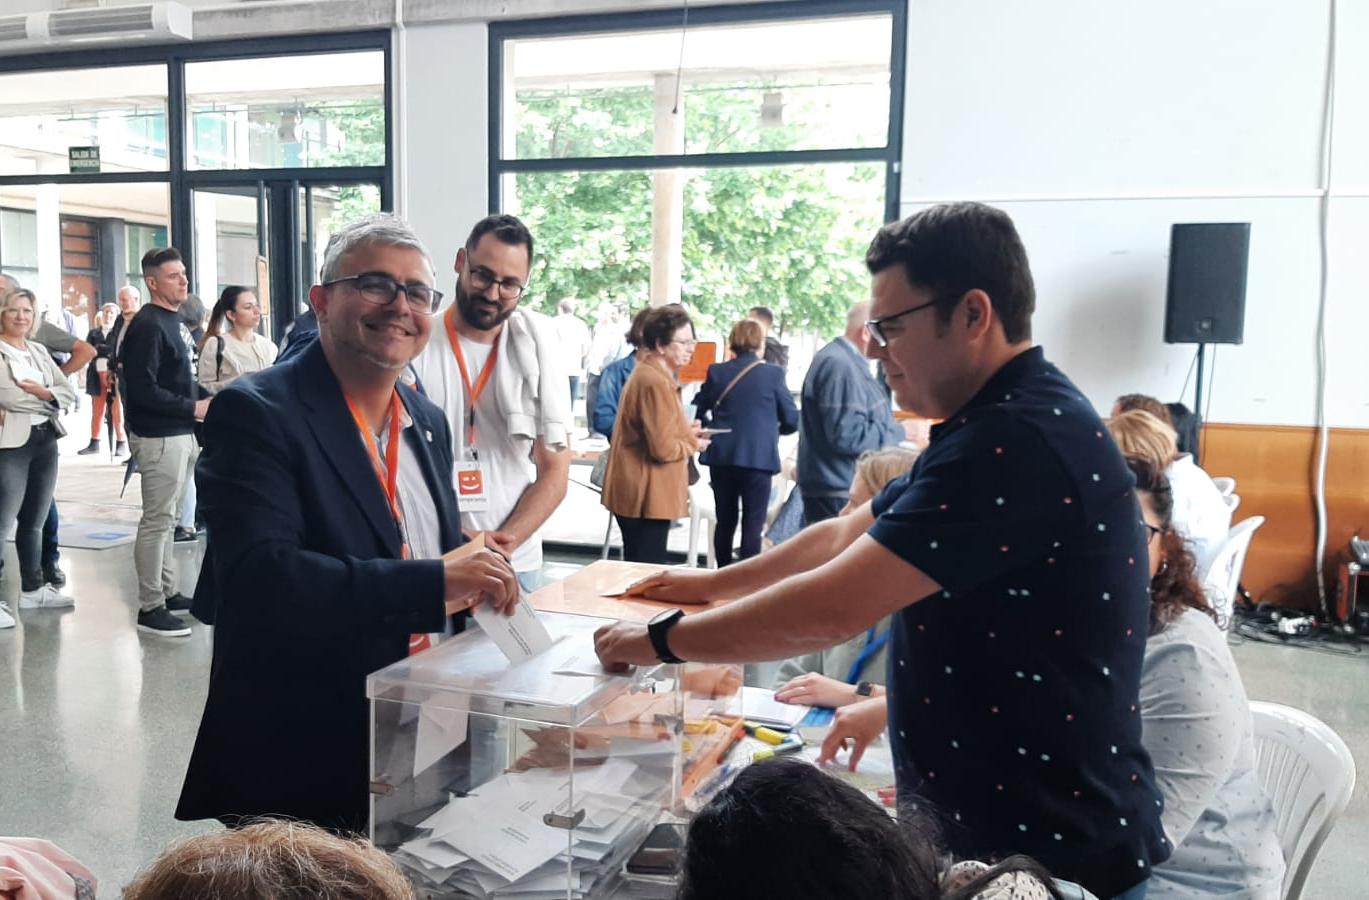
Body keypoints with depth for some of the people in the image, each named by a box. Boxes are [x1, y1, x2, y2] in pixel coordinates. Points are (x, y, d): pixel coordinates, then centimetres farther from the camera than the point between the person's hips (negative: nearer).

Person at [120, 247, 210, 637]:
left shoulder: (176, 321, 15)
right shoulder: (147, 325, -14)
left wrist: (204, 401, 10)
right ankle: (150, 607, 2)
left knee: (166, 518, 16)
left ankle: (167, 591, 26)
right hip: (159, 437, -9)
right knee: (156, 520, -5)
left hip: (182, 434, 10)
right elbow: (143, 389, -22)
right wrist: (193, 408, -17)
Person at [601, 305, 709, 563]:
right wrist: (693, 443, -6)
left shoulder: (647, 373, 12)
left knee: (638, 570, 18)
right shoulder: (656, 382, -20)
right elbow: (664, 449, -23)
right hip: (647, 496, -11)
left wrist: (686, 432, 9)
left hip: (635, 492, 11)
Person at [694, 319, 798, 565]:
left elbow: (698, 411, 5)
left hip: (721, 457, 4)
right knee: (752, 524, 2)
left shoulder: (716, 372, 1)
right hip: (758, 457, -3)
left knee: (725, 522, 15)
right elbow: (791, 420, -2)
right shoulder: (773, 374, -6)